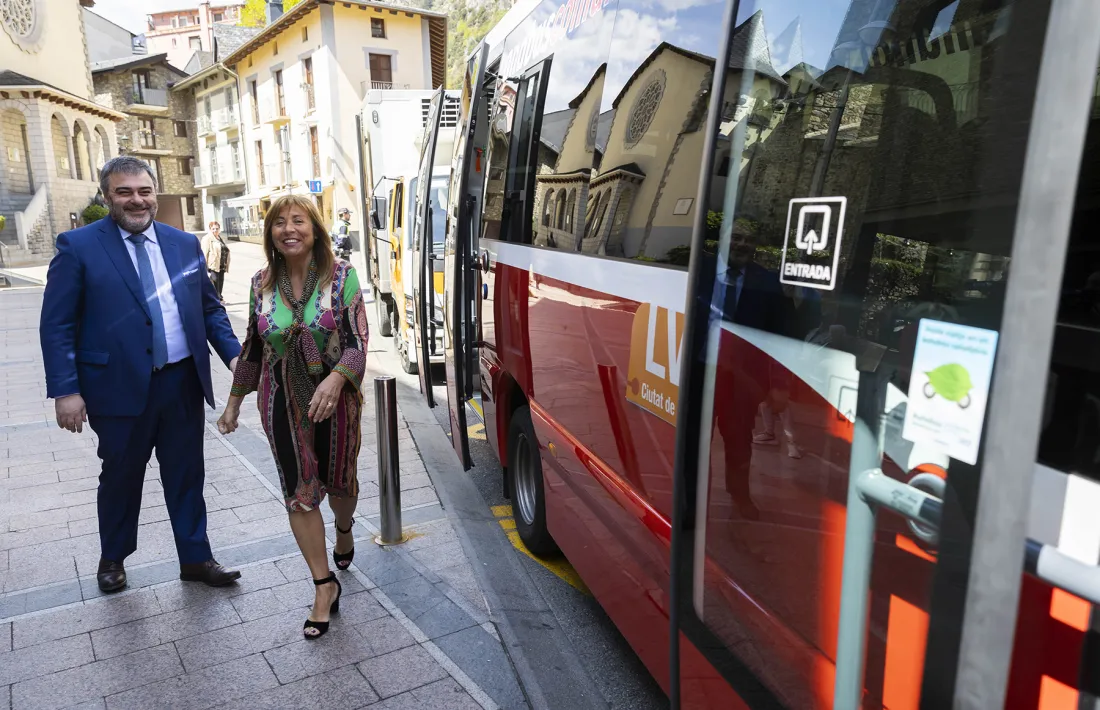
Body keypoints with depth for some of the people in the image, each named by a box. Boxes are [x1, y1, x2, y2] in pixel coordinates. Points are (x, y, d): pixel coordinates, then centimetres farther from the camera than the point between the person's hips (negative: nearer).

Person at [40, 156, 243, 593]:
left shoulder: (185, 243, 7)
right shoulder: (78, 246, -5)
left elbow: (209, 309, 12)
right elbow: (57, 325, -6)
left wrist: (234, 355, -1)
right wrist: (66, 390, -13)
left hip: (184, 382, 3)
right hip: (120, 386, -3)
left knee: (186, 476, 12)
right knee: (121, 476, 15)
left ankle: (195, 559, 27)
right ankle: (112, 558, 39)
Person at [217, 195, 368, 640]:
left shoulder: (341, 276, -10)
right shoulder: (262, 283, 0)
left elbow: (358, 341, -15)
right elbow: (253, 347, 10)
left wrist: (335, 378, -33)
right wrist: (235, 400, 14)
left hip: (335, 399, -2)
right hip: (282, 402, 2)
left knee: (338, 479, 16)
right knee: (299, 493, 2)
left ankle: (344, 532, 50)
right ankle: (325, 585, 15)